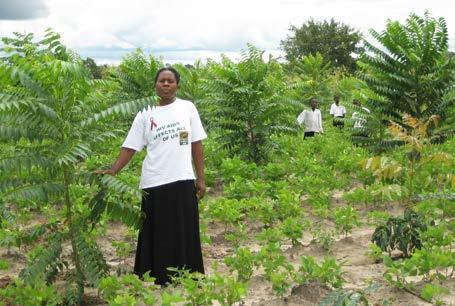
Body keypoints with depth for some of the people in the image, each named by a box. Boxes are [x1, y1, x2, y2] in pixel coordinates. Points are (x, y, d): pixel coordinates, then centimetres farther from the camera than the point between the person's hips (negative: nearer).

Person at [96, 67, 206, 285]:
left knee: (185, 233, 7)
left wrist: (201, 178, 3)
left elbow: (196, 144, 6)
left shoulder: (187, 108, 5)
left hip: (183, 181, 1)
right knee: (158, 234, 5)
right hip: (155, 183, 0)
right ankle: (160, 278, 16)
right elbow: (130, 147, 1)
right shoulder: (145, 114, 3)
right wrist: (112, 171, -12)